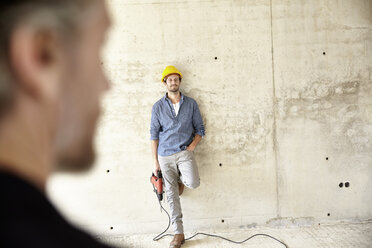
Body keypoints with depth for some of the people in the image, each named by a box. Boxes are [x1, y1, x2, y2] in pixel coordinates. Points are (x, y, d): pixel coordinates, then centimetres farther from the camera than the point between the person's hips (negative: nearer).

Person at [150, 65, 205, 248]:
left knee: (193, 183, -24)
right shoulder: (158, 107, 4)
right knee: (172, 195, 2)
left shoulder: (191, 103, 5)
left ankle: (181, 180, 13)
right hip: (165, 155, 1)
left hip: (185, 152, 0)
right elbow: (154, 135, 4)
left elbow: (200, 128, 8)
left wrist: (192, 145, -9)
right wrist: (155, 161, 1)